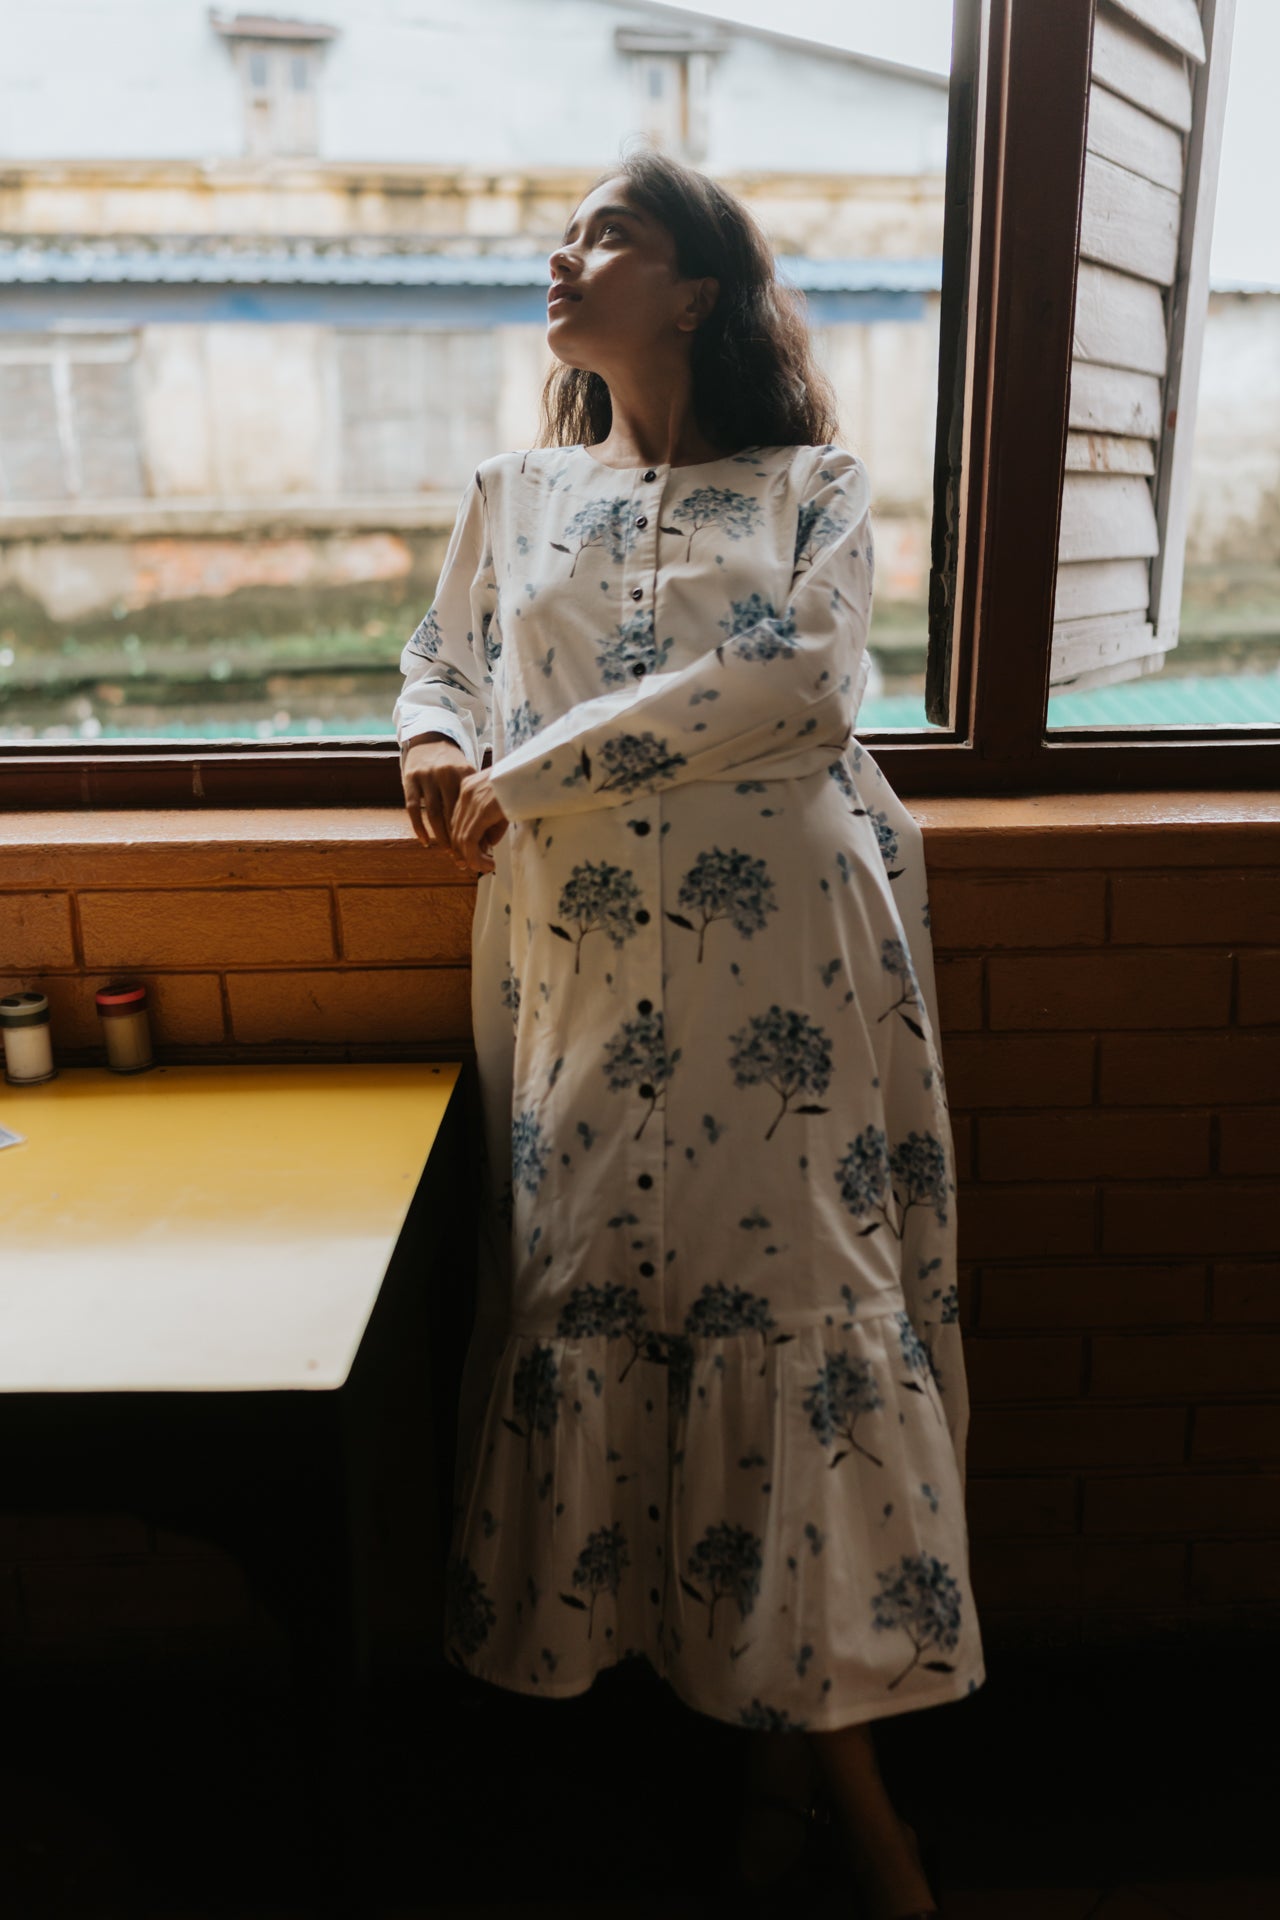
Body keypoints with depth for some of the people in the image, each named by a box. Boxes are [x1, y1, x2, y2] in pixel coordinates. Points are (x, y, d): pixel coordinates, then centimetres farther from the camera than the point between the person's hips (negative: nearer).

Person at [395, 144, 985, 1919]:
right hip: (577, 973, 4)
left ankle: (822, 1720, 16)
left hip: (783, 971, -3)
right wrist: (436, 746, -4)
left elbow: (799, 680, -10)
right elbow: (443, 663, 22)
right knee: (592, 1313, 4)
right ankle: (803, 1734, 22)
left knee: (801, 1306, -3)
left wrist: (523, 777, -12)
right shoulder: (517, 496, 19)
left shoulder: (813, 486, 6)